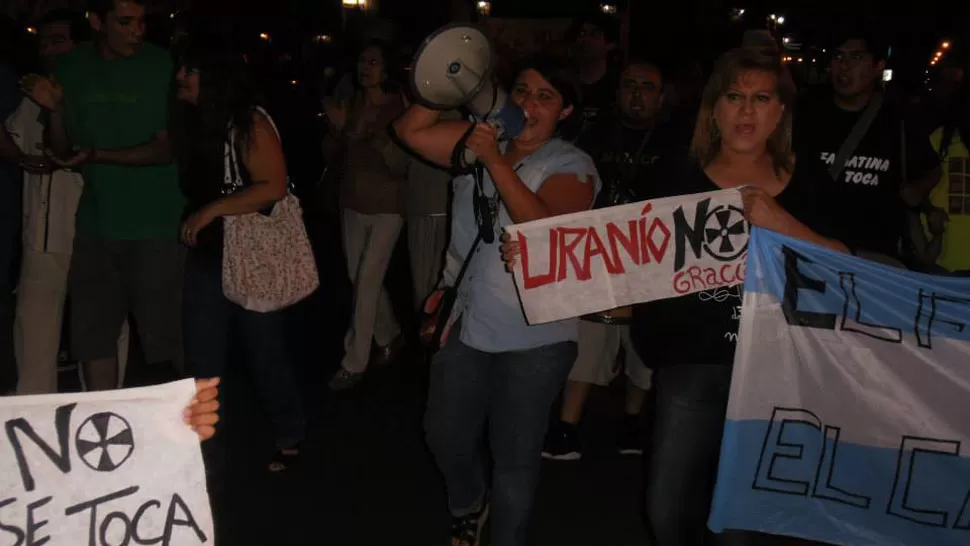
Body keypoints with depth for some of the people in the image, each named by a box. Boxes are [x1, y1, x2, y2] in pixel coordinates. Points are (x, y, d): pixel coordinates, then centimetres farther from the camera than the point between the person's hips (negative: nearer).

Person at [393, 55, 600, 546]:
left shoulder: (572, 165, -11)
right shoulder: (480, 139, 4)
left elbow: (544, 225, -28)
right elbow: (410, 131, -3)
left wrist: (497, 162, -31)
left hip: (534, 334, -5)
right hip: (467, 319, 5)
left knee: (514, 454, 8)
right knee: (445, 436, 20)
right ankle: (468, 503, 50)